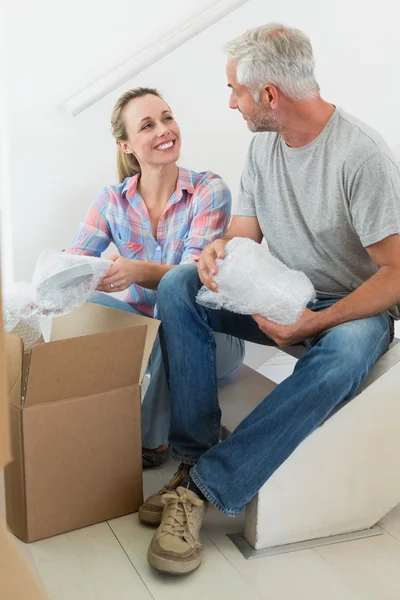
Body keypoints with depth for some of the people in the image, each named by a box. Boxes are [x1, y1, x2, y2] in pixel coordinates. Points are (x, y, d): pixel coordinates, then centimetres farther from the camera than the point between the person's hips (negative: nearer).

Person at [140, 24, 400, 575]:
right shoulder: (263, 145, 4)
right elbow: (244, 235, 5)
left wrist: (316, 322, -29)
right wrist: (218, 251, -20)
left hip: (352, 309, -5)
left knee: (344, 354, -40)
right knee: (178, 285, -15)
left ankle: (202, 488, -30)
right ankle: (194, 460, -18)